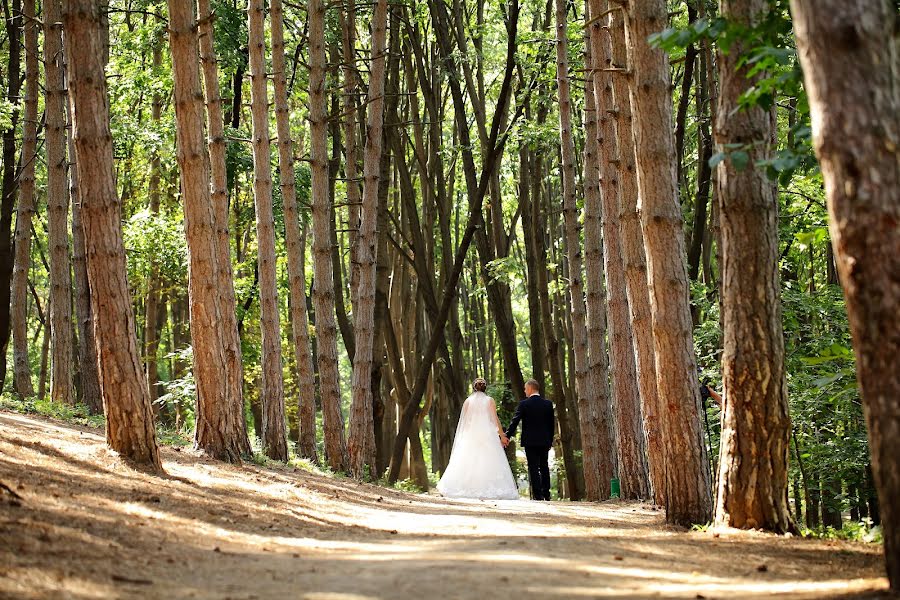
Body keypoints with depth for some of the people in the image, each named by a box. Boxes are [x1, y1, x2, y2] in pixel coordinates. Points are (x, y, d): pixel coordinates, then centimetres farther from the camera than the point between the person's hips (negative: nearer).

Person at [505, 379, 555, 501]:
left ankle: (538, 495, -6)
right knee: (544, 467, 13)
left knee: (534, 468, -2)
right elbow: (552, 423, 7)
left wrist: (506, 436, -4)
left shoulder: (524, 404, -8)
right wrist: (550, 440, 15)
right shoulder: (548, 404, 4)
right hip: (545, 441, 4)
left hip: (530, 442, -4)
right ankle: (546, 494, 14)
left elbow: (514, 422, -9)